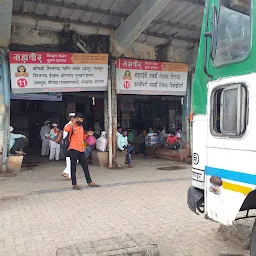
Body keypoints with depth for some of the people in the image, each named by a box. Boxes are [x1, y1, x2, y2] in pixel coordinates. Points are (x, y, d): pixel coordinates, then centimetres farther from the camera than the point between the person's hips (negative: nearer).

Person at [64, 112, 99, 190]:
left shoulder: (81, 126, 16)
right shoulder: (72, 126, -9)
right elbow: (66, 129, -33)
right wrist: (73, 123, -25)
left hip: (81, 149, 8)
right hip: (73, 149, -8)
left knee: (85, 166, 11)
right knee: (73, 167, 2)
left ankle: (89, 182, 19)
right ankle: (74, 184, 9)